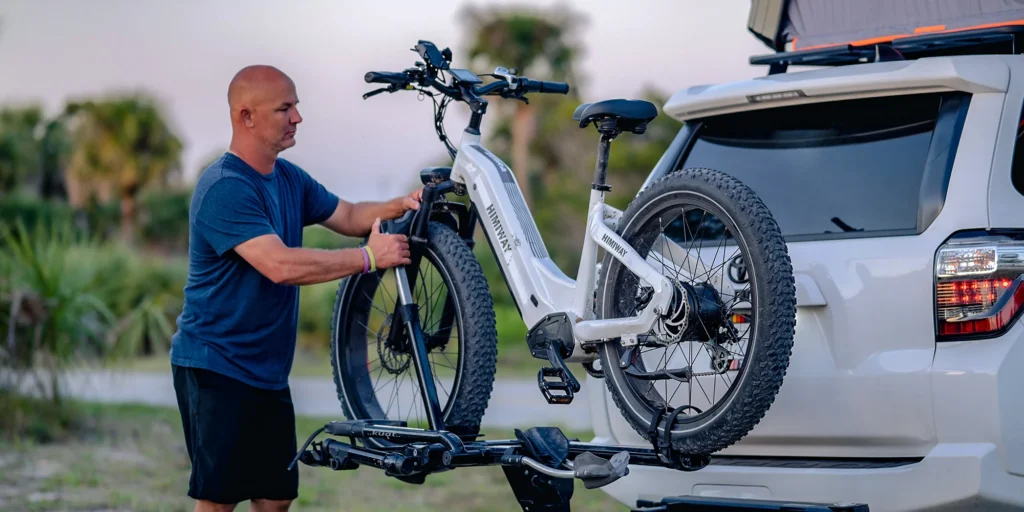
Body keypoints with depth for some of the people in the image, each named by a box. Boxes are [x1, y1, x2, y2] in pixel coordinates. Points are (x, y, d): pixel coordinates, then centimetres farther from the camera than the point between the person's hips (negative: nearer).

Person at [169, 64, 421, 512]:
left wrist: (399, 206, -5)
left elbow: (348, 216, 15)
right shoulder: (224, 188, -20)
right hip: (216, 369, -9)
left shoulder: (288, 178, 10)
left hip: (267, 372, 9)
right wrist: (368, 258, -27)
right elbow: (281, 265, -29)